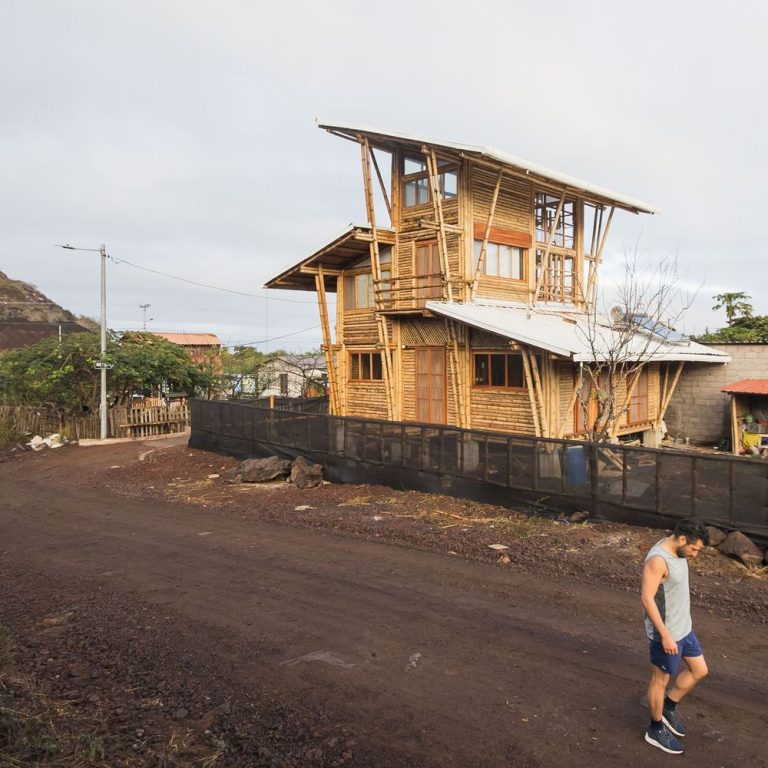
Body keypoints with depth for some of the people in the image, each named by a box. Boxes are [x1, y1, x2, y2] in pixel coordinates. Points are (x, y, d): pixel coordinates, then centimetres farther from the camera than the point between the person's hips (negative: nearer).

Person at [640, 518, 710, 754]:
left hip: (684, 627, 9)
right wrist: (665, 635, -25)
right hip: (666, 632, -9)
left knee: (699, 671, 20)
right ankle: (656, 729, 28)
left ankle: (669, 708, 37)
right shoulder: (658, 559, -29)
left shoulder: (677, 552, 0)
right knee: (661, 679, 8)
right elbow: (646, 598, -29)